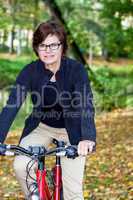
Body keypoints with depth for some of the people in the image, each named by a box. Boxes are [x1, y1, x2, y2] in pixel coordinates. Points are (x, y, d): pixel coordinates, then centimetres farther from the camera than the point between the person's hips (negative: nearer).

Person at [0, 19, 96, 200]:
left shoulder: (76, 69, -22)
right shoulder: (30, 71, -17)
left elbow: (86, 105, -33)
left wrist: (87, 138, -50)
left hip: (71, 130, -2)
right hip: (41, 127, 2)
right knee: (20, 166, -21)